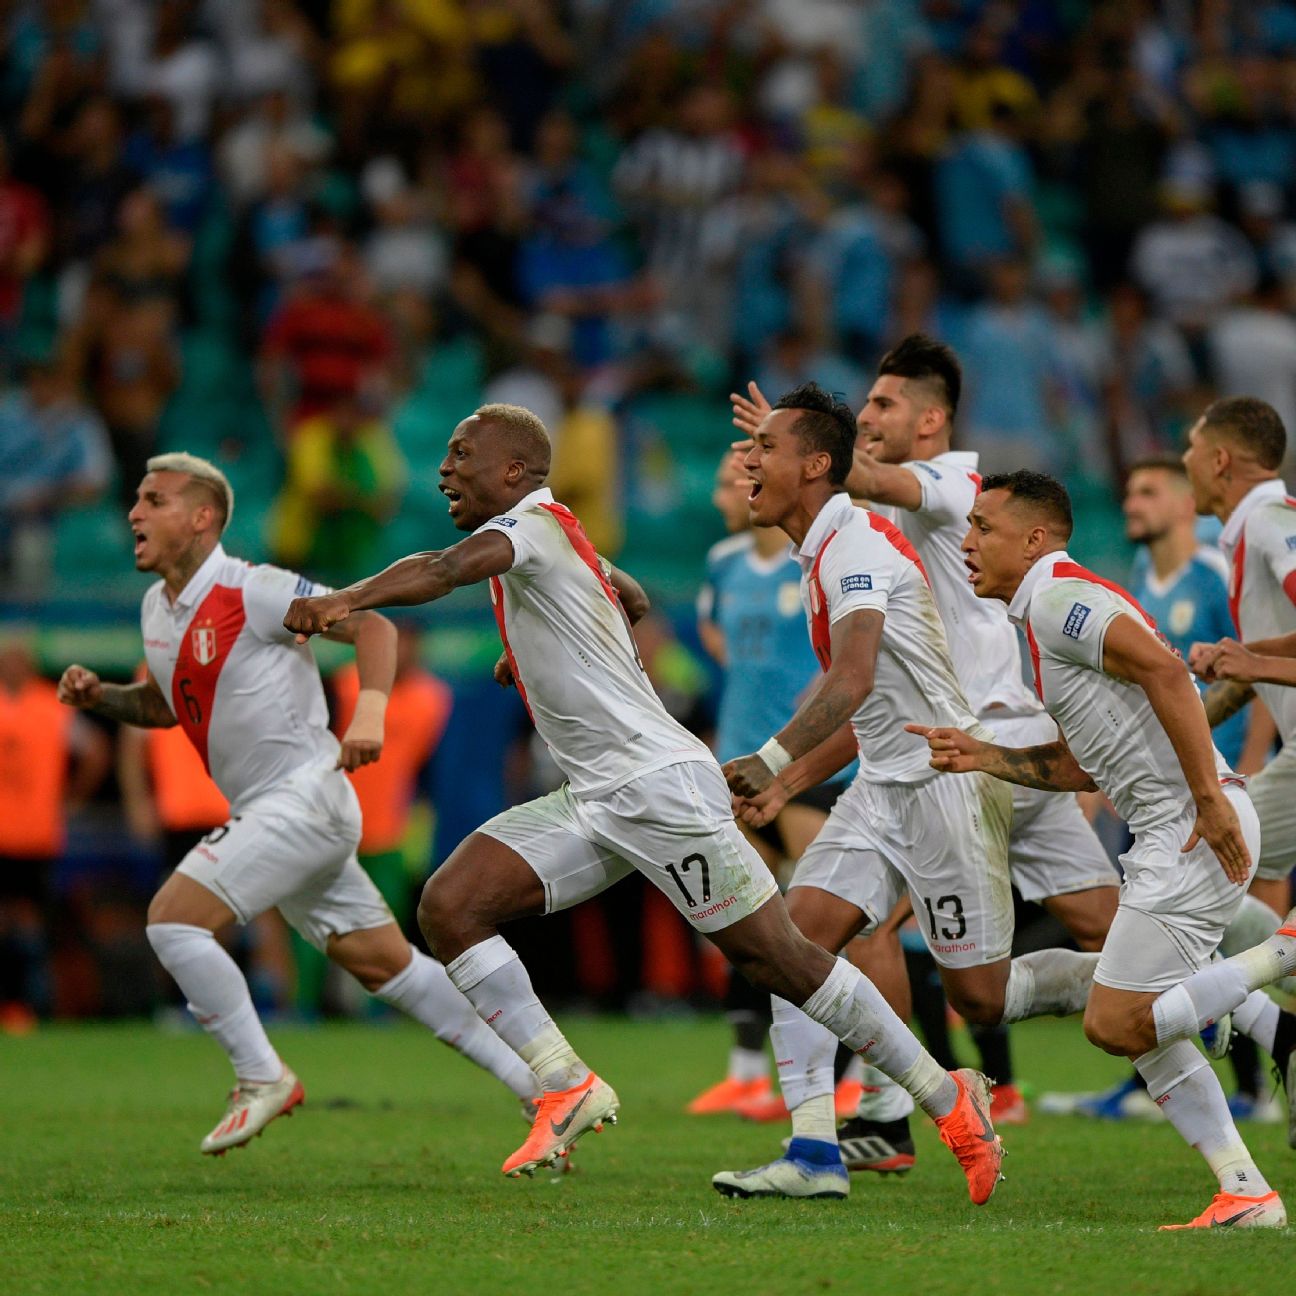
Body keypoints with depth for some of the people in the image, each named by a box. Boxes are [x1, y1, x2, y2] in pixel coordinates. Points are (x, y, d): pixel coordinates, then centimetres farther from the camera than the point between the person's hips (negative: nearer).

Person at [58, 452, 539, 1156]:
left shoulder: (251, 591, -15)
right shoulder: (158, 607, 11)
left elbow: (373, 625, -16)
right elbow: (163, 705, 26)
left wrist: (369, 709, -31)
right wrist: (100, 696, 7)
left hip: (304, 797, -9)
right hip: (264, 811, 9)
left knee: (172, 917, -17)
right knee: (384, 965, 10)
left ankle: (262, 1077, -4)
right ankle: (537, 1080, 15)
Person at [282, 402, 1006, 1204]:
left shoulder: (533, 522, -11)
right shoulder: (555, 539, 17)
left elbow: (448, 569, -34)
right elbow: (634, 600, 38)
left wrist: (345, 601, -48)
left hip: (661, 784, -9)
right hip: (593, 801, 9)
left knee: (780, 960, -6)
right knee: (449, 906, -7)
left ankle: (949, 1099, 5)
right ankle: (567, 1086, -8)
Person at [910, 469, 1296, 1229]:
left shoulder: (1059, 597, -10)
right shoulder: (1053, 608, 21)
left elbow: (1163, 669, -24)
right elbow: (1083, 767, 23)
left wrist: (1209, 797, -27)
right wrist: (986, 757, 14)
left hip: (1200, 831, -10)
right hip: (1173, 835, 10)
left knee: (1115, 1025, -10)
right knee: (1138, 1027, 11)